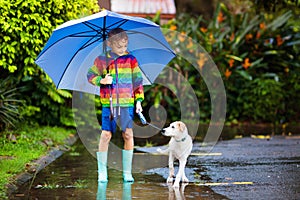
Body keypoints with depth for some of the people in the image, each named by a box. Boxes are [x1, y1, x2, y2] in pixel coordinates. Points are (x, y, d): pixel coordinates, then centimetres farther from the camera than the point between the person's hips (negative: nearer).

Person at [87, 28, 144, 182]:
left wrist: (139, 100, 4)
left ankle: (127, 172, 6)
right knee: (106, 134, -3)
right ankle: (102, 172, 8)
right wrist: (101, 81, -10)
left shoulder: (131, 60, 6)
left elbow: (137, 81, 10)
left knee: (128, 134, -3)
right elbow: (90, 75, 10)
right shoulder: (101, 60, 4)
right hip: (108, 102, -1)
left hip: (127, 102, 1)